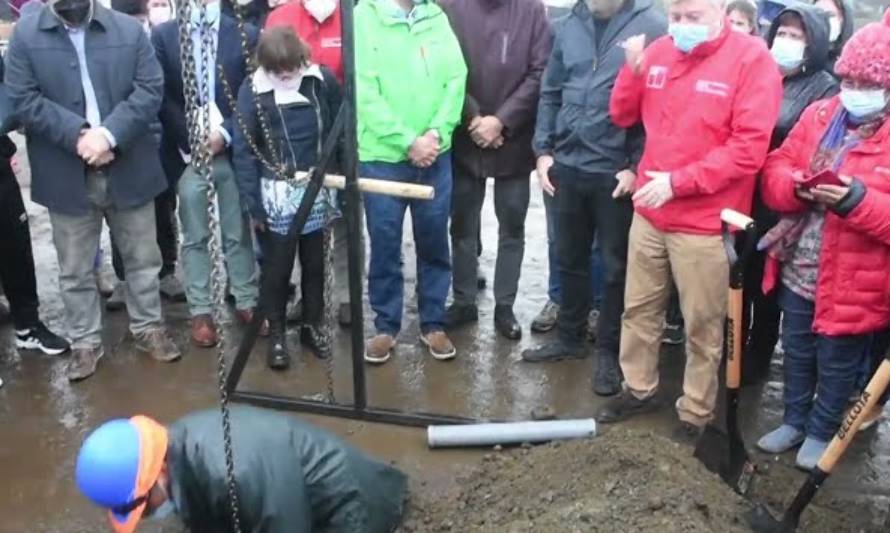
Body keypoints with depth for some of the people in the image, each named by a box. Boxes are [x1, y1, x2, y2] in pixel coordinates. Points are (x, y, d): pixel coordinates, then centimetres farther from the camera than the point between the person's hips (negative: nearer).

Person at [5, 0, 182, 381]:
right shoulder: (26, 35, 0)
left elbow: (150, 90, -6)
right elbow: (23, 99, -7)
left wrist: (110, 134, -18)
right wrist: (79, 136, -19)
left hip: (128, 170, 1)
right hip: (67, 176, 0)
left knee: (142, 257, 13)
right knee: (75, 268, 10)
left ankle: (149, 328, 30)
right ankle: (85, 342, 24)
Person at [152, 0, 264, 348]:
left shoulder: (246, 35, 3)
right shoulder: (164, 36, 3)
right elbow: (163, 98, -2)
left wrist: (225, 133, -11)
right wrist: (193, 139, -10)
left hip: (233, 150, 0)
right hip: (188, 153, 0)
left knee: (239, 233, 9)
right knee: (195, 238, 7)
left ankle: (247, 302, 22)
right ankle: (200, 312, 17)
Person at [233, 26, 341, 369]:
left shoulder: (323, 81, -6)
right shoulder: (252, 90, -10)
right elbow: (243, 150, -8)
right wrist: (252, 203, -9)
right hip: (277, 194, -2)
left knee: (315, 263, 14)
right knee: (277, 267, 8)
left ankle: (313, 325, 32)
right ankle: (277, 333, 24)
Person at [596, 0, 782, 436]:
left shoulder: (751, 58, -11)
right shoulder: (657, 52, 4)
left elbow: (749, 149, -17)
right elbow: (623, 116, 14)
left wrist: (677, 182, -20)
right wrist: (632, 70, -5)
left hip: (705, 222, -5)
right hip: (649, 212, 5)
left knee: (702, 325, 7)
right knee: (638, 307, 17)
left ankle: (696, 413, 24)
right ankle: (639, 389, 36)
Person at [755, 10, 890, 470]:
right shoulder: (820, 114, 3)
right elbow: (774, 170, 3)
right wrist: (795, 186, -17)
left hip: (852, 284, -4)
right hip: (798, 272, 5)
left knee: (837, 364, 15)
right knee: (797, 353, 22)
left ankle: (821, 432, 36)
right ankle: (794, 420, 42)